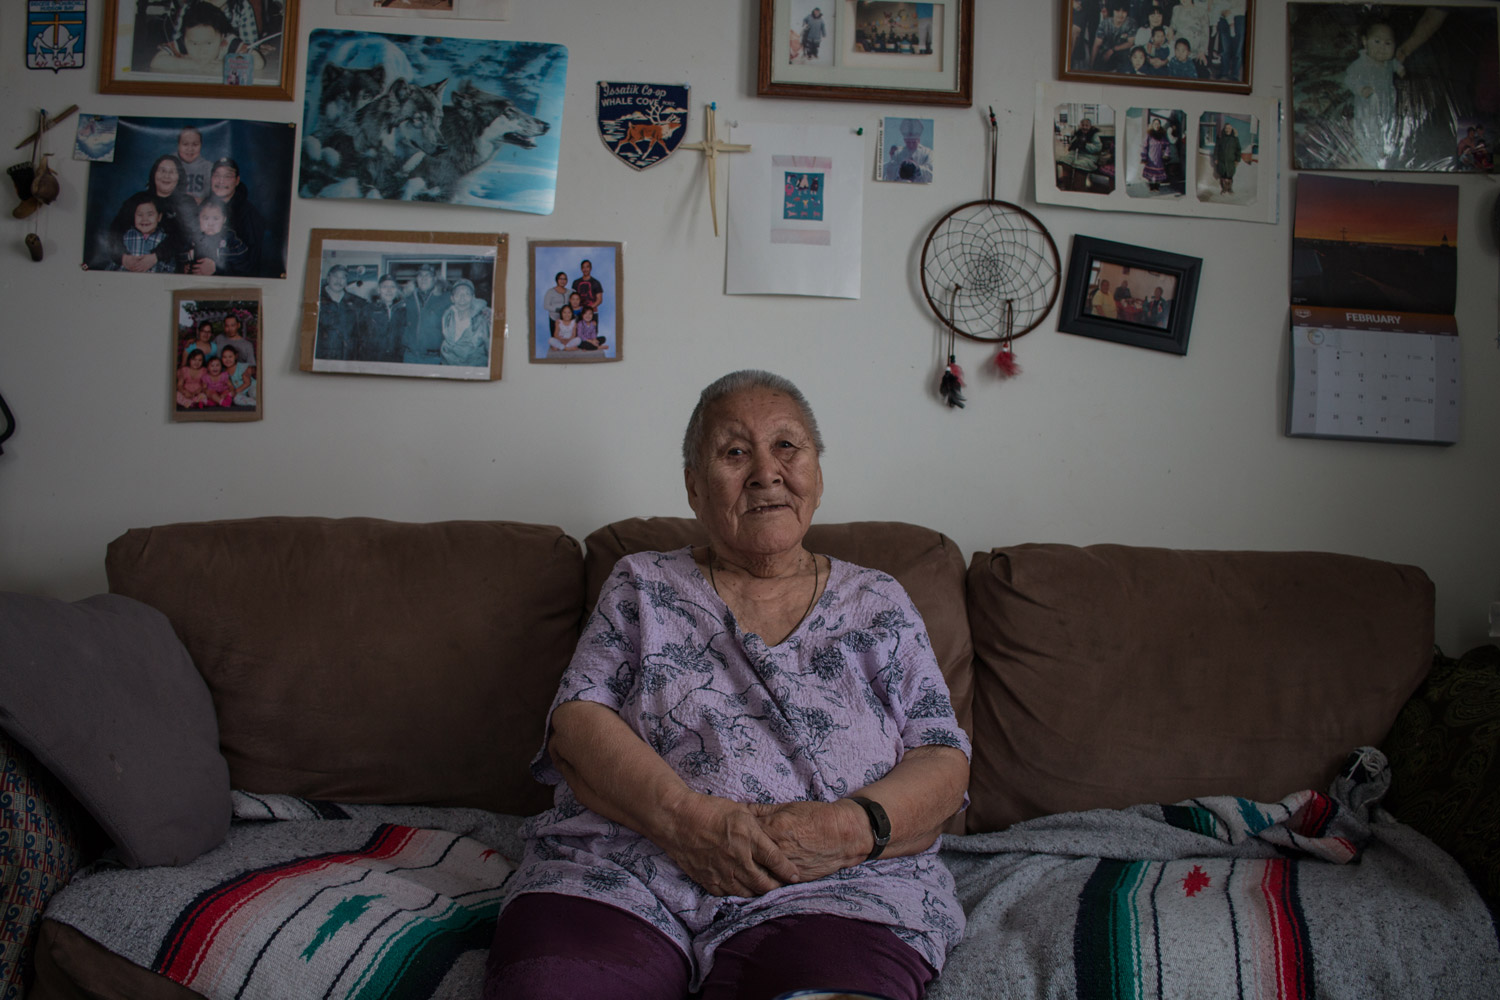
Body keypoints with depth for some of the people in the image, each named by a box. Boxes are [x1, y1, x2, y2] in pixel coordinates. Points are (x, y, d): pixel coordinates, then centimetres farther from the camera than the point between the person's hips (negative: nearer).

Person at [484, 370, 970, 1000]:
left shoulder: (879, 604, 15)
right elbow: (575, 720, 3)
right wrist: (683, 814, -16)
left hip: (834, 890, 0)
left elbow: (944, 761, 8)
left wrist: (853, 825, -15)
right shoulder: (641, 586, 15)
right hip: (621, 873, 1)